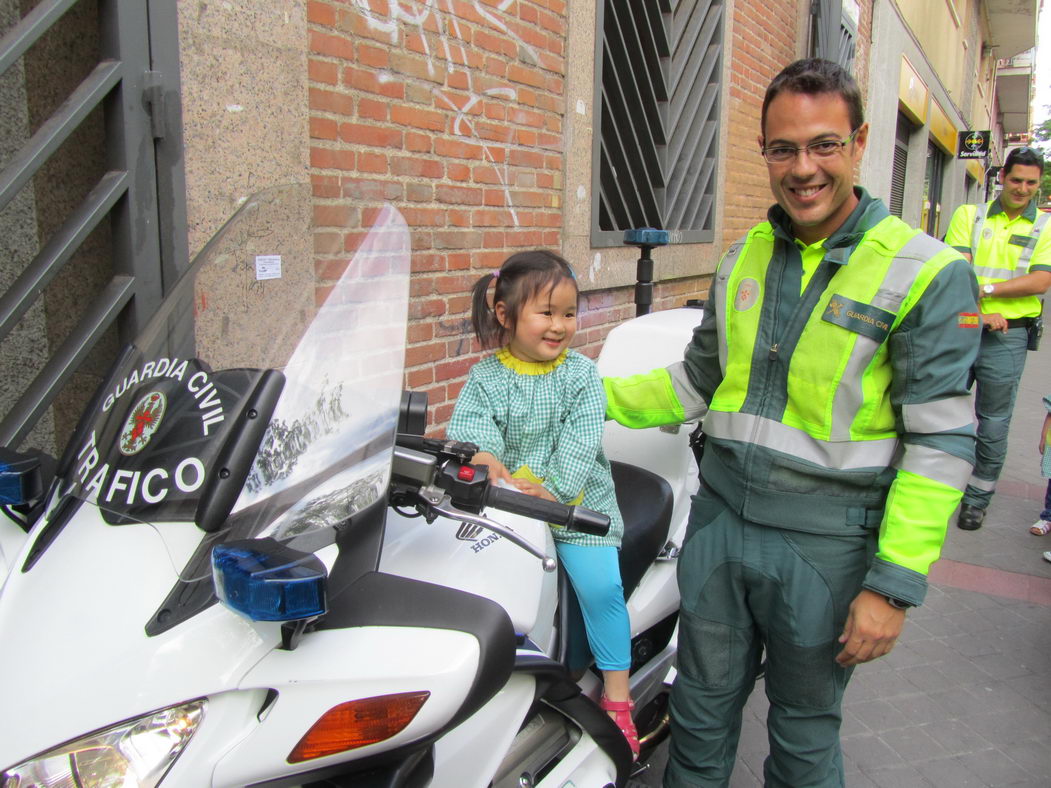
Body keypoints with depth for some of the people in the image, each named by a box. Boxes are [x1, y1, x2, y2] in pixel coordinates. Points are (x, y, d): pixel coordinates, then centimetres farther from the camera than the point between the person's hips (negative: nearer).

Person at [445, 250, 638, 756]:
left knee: (600, 585, -14)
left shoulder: (581, 374, 0)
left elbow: (581, 442, -10)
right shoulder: (485, 378, 2)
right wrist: (488, 459, -34)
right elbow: (469, 425, -12)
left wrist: (552, 490, -24)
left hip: (575, 500, -1)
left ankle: (617, 696, 4)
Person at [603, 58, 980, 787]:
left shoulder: (929, 274, -12)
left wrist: (894, 584, -15)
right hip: (720, 520, 5)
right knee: (701, 711, 19)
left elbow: (940, 441, -13)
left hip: (825, 544, -4)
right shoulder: (745, 257, 5)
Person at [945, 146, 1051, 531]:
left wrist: (986, 289, -15)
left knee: (993, 423, 6)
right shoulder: (969, 215, 6)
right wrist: (981, 312, -16)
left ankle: (977, 499, 19)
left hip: (1007, 338, 0)